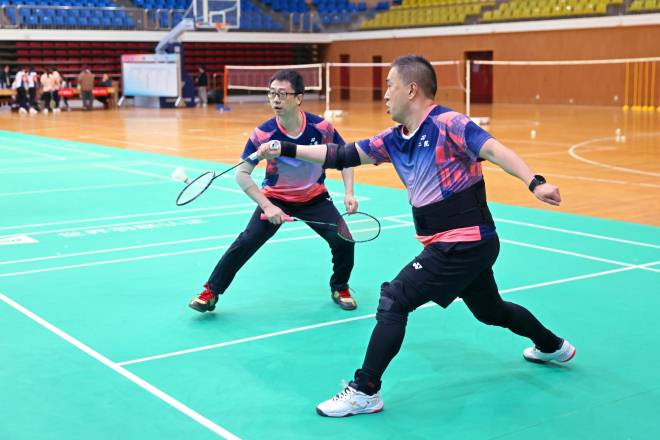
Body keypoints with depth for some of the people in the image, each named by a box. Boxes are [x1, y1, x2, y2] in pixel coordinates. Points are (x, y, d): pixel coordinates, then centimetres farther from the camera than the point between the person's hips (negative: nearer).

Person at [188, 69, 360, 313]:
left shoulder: (321, 127, -19)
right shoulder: (263, 134, -22)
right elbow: (242, 174, -17)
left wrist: (349, 193, -15)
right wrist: (267, 207, -25)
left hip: (314, 198, 1)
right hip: (275, 198, -1)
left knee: (343, 240, -14)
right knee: (246, 242, -15)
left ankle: (340, 288, 15)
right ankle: (210, 292, 2)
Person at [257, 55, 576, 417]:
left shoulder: (447, 124, -16)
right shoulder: (394, 140, 7)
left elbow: (494, 150, -28)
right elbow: (344, 155, 11)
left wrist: (535, 183, -43)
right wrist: (285, 150, 9)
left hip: (465, 243, -9)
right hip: (469, 245, 9)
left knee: (393, 299, -13)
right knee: (490, 311, 26)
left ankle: (365, 392, -4)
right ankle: (553, 346, 50)